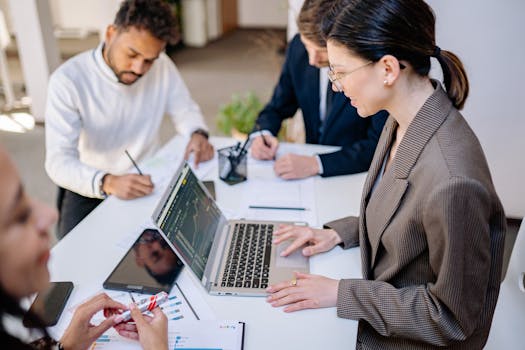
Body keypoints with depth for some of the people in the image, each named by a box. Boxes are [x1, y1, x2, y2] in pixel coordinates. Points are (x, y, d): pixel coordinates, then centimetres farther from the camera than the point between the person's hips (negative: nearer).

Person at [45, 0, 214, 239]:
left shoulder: (162, 66, -7)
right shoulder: (68, 80, -20)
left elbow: (184, 110, 6)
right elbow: (58, 161, -25)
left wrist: (198, 134, -18)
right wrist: (108, 183, -44)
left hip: (146, 179, 4)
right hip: (90, 187, -3)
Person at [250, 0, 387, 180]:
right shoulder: (298, 46, -5)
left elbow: (381, 144, -21)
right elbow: (277, 108, 7)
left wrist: (316, 164, -29)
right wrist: (263, 134, -14)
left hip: (357, 174, -3)